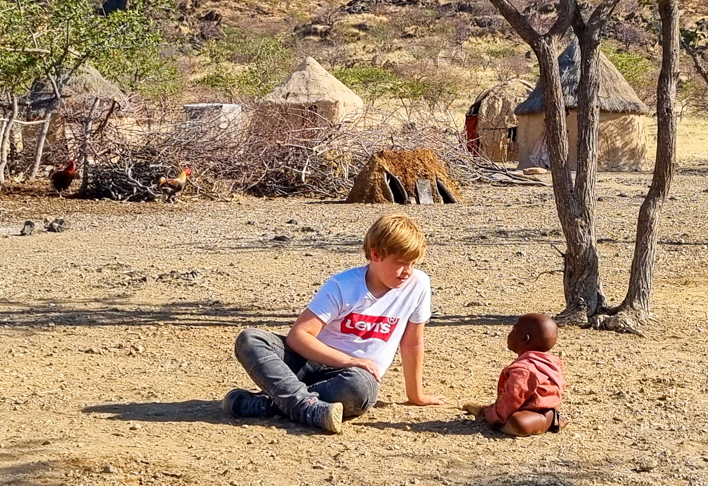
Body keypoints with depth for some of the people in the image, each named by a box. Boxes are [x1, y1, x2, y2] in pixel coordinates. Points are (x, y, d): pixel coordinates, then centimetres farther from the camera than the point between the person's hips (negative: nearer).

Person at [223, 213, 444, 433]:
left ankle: (269, 403, -28)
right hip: (315, 361, 1)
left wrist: (416, 395, 14)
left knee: (359, 387, -40)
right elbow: (298, 334, -15)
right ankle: (308, 406, -43)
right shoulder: (343, 286, -9)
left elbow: (412, 343, 7)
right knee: (249, 339, -25)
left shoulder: (418, 285, -6)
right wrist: (347, 360, -26)